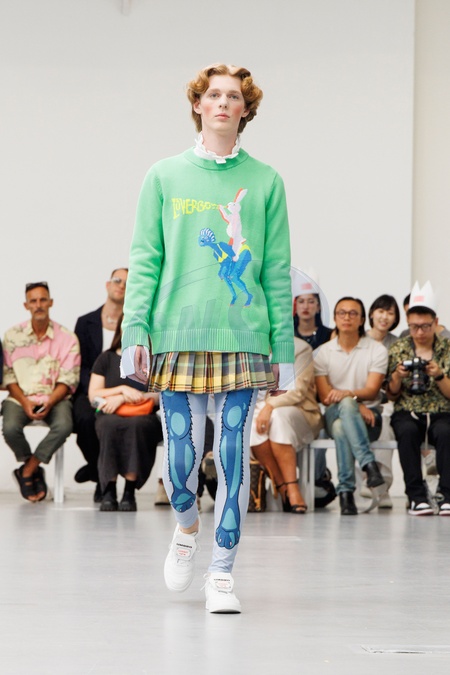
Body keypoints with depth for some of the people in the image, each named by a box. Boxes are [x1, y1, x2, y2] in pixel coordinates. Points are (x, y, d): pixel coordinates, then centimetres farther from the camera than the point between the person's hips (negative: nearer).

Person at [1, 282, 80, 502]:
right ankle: (34, 471, -1)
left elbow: (68, 380, -2)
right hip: (20, 397, 1)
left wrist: (49, 403, -18)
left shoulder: (67, 338, 1)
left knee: (63, 426, -34)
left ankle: (27, 471, -14)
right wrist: (25, 403, -13)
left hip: (54, 398, -1)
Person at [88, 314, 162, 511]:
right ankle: (109, 491, -36)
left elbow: (159, 396, 0)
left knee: (136, 425, -38)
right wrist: (122, 389, -6)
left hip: (144, 417, -1)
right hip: (109, 416, 1)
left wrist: (122, 399, -8)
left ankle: (130, 492, -35)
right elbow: (93, 396, 9)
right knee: (111, 426, -36)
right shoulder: (107, 358, 18)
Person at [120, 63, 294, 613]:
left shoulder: (264, 182, 9)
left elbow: (277, 271, 7)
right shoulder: (165, 177, 8)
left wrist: (284, 346, 2)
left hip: (244, 337, 0)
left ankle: (221, 572, 7)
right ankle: (187, 525, 32)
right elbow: (144, 260, 5)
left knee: (233, 458, -2)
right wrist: (134, 331, -5)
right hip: (178, 335, 0)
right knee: (180, 457, 0)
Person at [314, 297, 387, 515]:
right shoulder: (323, 352, 8)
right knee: (346, 405, -39)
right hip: (334, 414, 0)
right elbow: (325, 396, -1)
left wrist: (348, 394, -30)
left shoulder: (377, 350, 5)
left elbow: (372, 390, -7)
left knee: (342, 427, -37)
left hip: (368, 415, 0)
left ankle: (345, 491, -44)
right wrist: (356, 406, -18)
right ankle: (369, 464, -52)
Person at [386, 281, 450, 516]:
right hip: (407, 413, 1)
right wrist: (397, 376, -10)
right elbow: (391, 395, 11)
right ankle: (417, 496, -33)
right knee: (408, 431, -35)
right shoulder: (398, 349, 9)